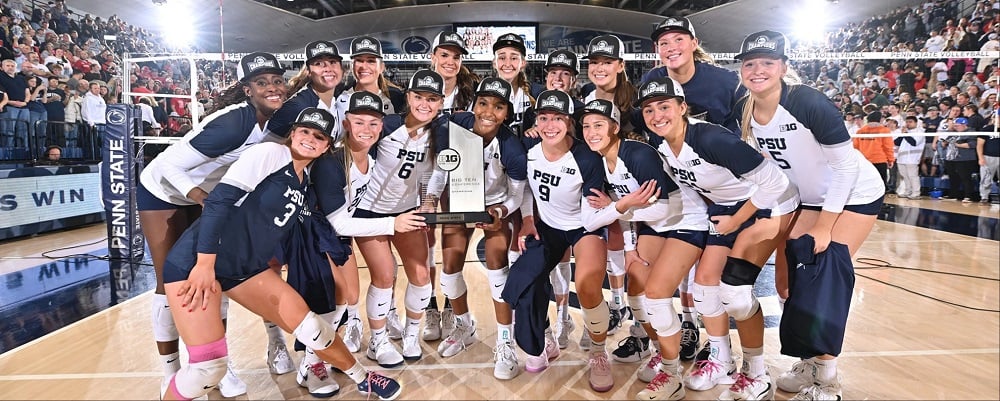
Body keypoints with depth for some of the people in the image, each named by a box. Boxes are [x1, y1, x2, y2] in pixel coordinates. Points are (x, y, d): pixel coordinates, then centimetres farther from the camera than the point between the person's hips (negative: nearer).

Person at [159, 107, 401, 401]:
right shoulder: (271, 153, -12)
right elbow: (219, 200, -20)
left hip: (247, 267, 7)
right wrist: (205, 265, -23)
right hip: (195, 261, -7)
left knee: (309, 326, 3)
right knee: (209, 367, -13)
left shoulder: (306, 180, 10)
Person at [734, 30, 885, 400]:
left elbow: (846, 166, -22)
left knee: (825, 273, -13)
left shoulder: (807, 102, -28)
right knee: (791, 272, 0)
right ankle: (808, 363, 18)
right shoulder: (743, 112, -11)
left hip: (855, 195, -6)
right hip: (811, 199, 6)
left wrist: (824, 226, -19)